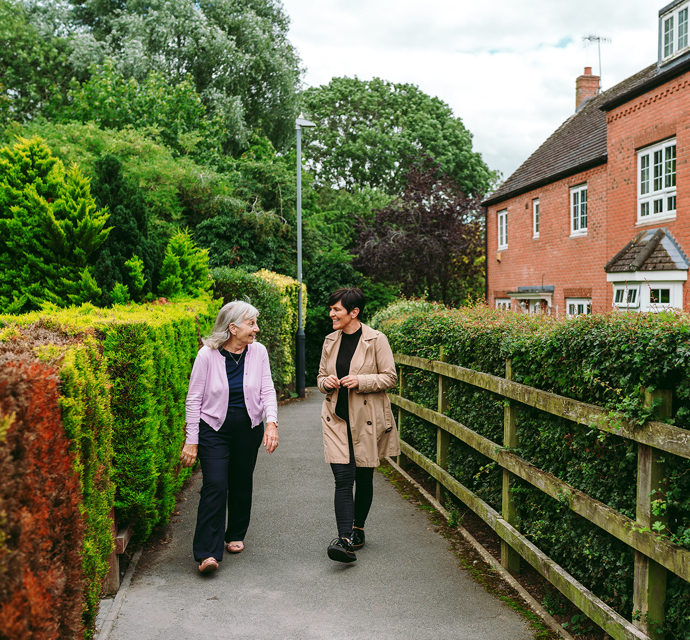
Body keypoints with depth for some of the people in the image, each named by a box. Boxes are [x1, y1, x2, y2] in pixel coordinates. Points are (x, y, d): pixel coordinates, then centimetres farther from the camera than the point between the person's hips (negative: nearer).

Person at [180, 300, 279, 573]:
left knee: (241, 484, 13)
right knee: (215, 485, -12)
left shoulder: (258, 352, -3)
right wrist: (191, 441, -7)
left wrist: (271, 422, -18)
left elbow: (267, 390, -1)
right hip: (214, 428, -3)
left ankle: (235, 535, 35)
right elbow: (194, 399, -6)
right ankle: (208, 553, -10)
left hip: (248, 427, 4)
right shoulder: (207, 355, -11)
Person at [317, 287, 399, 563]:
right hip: (337, 418, 3)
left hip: (367, 419, -2)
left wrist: (361, 381, -19)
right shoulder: (330, 341, 8)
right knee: (343, 478, -9)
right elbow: (321, 376, 18)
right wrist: (327, 382, -5)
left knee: (364, 478, 9)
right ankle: (345, 540, -15)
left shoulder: (376, 340, -6)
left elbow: (390, 377, -5)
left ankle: (357, 530, 29)